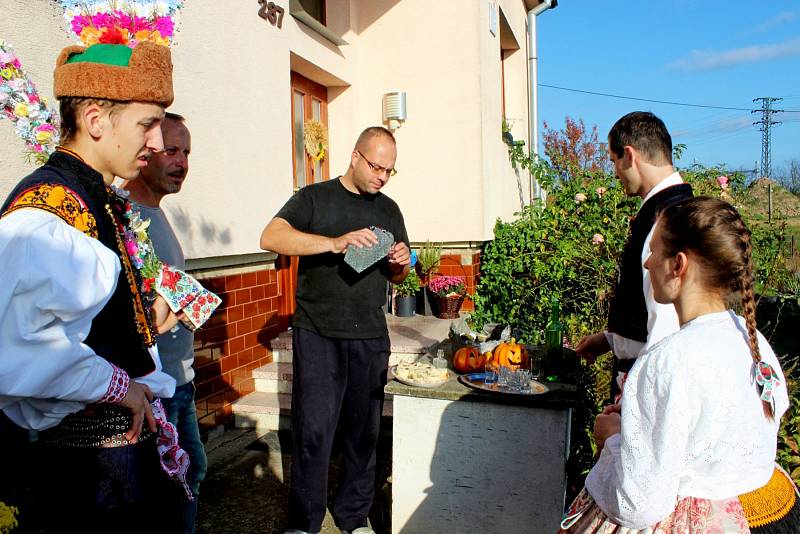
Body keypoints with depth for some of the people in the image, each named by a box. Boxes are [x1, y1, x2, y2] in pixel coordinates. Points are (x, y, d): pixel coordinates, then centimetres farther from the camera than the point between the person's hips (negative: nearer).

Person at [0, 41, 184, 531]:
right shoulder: (47, 210, -22)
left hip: (129, 432, 9)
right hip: (90, 458, -9)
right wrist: (117, 385, -25)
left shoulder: (101, 202, 9)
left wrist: (146, 322, 6)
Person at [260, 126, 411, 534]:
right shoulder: (314, 198, 1)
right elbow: (271, 237, -16)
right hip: (317, 335, -3)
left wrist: (401, 265, -4)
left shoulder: (388, 210, 15)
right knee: (313, 431, -2)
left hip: (371, 337, 4)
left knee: (364, 431, 9)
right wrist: (335, 243, -27)